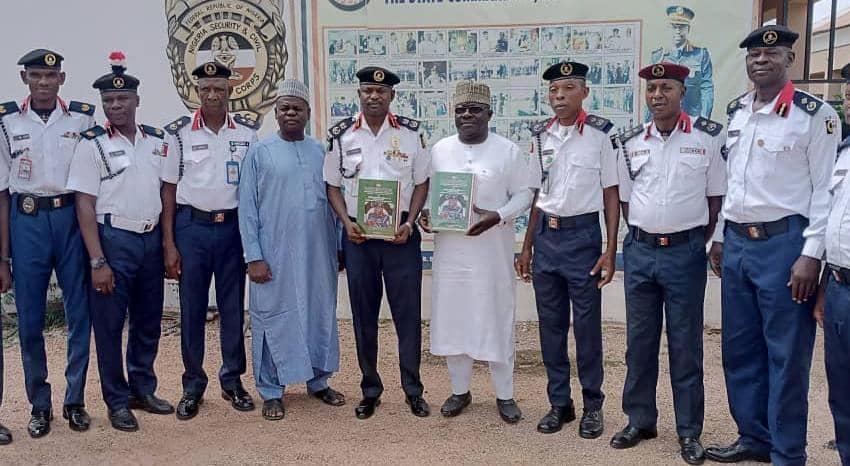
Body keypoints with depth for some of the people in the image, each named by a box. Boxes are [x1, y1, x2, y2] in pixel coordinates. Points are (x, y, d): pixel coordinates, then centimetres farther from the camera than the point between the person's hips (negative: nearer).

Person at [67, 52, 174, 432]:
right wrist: (98, 261, -13)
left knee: (149, 321, 13)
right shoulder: (92, 144, -5)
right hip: (113, 240, -4)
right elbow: (85, 205, -8)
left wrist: (168, 243, 7)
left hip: (151, 240, 4)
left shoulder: (157, 141, 7)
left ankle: (143, 390, 29)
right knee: (109, 324, 4)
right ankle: (117, 401, 18)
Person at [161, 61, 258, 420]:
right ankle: (193, 386, 17)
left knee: (233, 307, 8)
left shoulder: (249, 132, 2)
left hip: (234, 226, 1)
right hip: (192, 227, -1)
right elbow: (169, 189, 1)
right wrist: (169, 245, -3)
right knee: (192, 309, 5)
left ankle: (232, 381, 22)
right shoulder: (179, 132, -1)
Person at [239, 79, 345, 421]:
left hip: (317, 255, 3)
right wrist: (254, 257, -9)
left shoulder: (321, 153, 8)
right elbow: (247, 207, -3)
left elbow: (332, 202, 10)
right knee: (274, 318, 4)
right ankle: (272, 392, 15)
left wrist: (338, 248, 8)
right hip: (275, 255, -3)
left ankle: (318, 380, 27)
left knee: (320, 314, 11)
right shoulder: (261, 153, -1)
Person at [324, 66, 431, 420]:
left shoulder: (410, 132, 0)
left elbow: (421, 183, 4)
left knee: (408, 311, 3)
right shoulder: (341, 135, 2)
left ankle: (413, 390, 17)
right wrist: (347, 222, -8)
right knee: (363, 313, 9)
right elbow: (333, 186, 7)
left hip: (401, 233, -1)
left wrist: (409, 223, -10)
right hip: (357, 234, 1)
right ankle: (370, 390, 23)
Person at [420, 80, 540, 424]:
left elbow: (525, 192, -2)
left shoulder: (508, 151, -3)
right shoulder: (439, 150, 7)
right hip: (450, 250, 3)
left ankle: (504, 395, 18)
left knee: (496, 320, 3)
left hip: (492, 251, -3)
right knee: (452, 318, 8)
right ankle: (459, 390, 25)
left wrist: (497, 216, -18)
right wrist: (425, 214, -6)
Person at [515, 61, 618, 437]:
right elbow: (537, 194, 11)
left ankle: (592, 405, 19)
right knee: (550, 322, 10)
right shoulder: (540, 136, 6)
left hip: (582, 234, -4)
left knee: (587, 323, 3)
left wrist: (610, 251, -8)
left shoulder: (599, 134, -6)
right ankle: (559, 402, 23)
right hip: (546, 235, 4)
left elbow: (611, 195, -3)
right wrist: (527, 246, 11)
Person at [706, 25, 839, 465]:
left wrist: (811, 254, -15)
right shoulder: (736, 112, 12)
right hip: (737, 243, 6)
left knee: (786, 355, 2)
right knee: (739, 349, 12)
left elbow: (825, 189, -9)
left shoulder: (816, 114, -7)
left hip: (784, 244, -6)